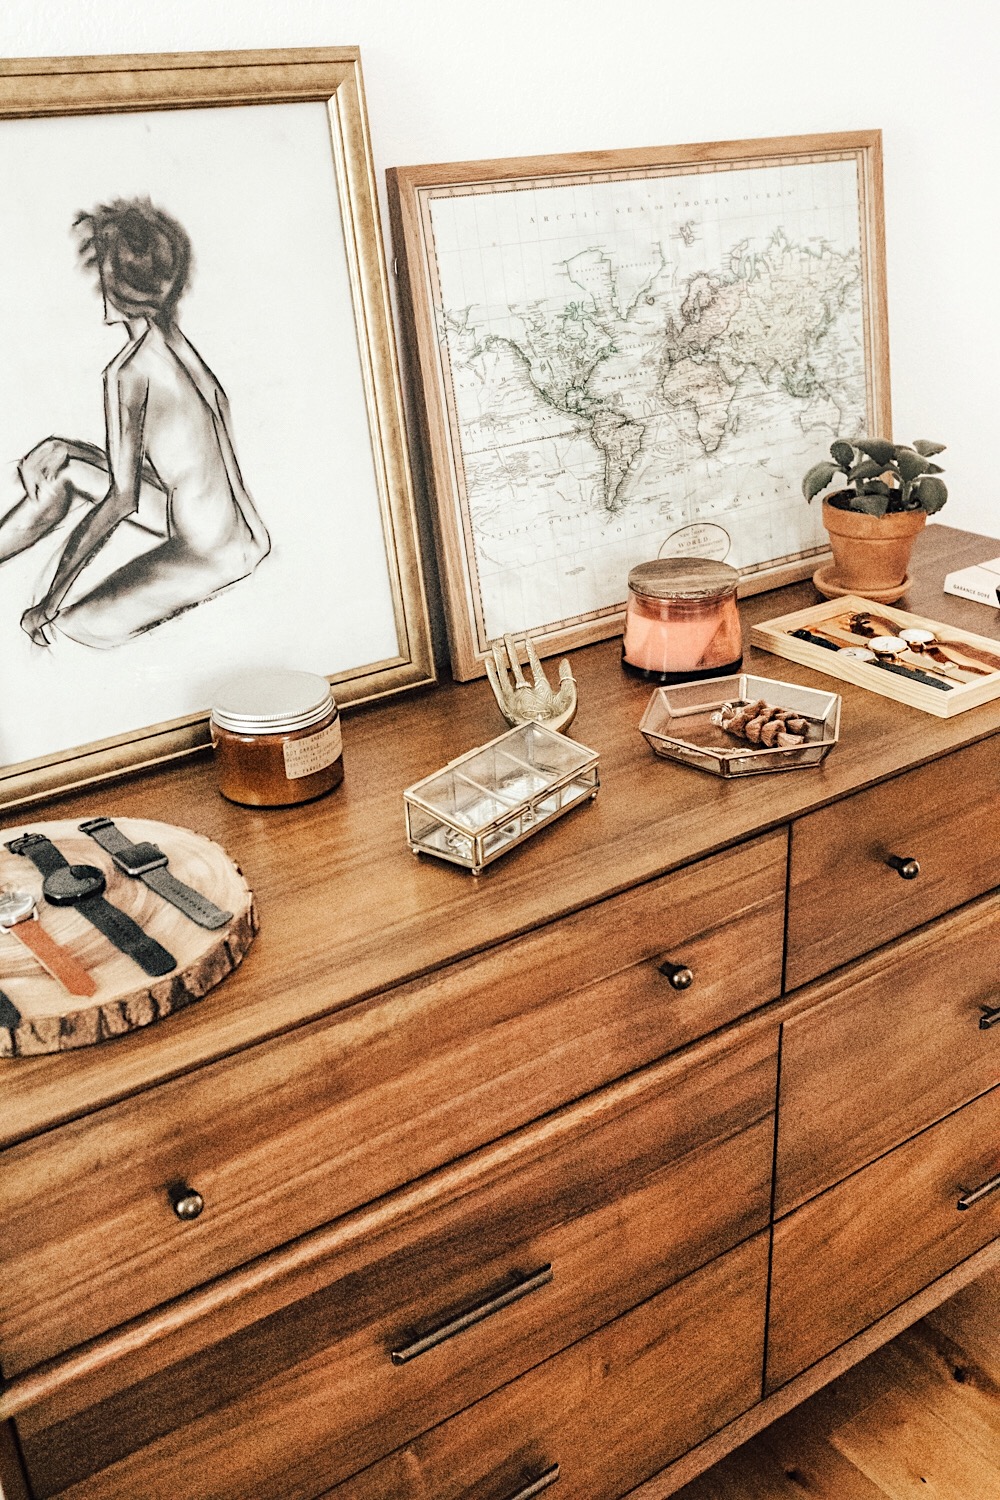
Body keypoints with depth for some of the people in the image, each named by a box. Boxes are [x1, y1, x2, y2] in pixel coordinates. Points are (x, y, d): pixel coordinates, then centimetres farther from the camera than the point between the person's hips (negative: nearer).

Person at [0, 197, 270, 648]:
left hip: (211, 551, -8)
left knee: (77, 623, -15)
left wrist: (51, 602, -13)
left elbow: (121, 497, -20)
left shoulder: (128, 371, -21)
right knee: (58, 459, 13)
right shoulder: (175, 340, 2)